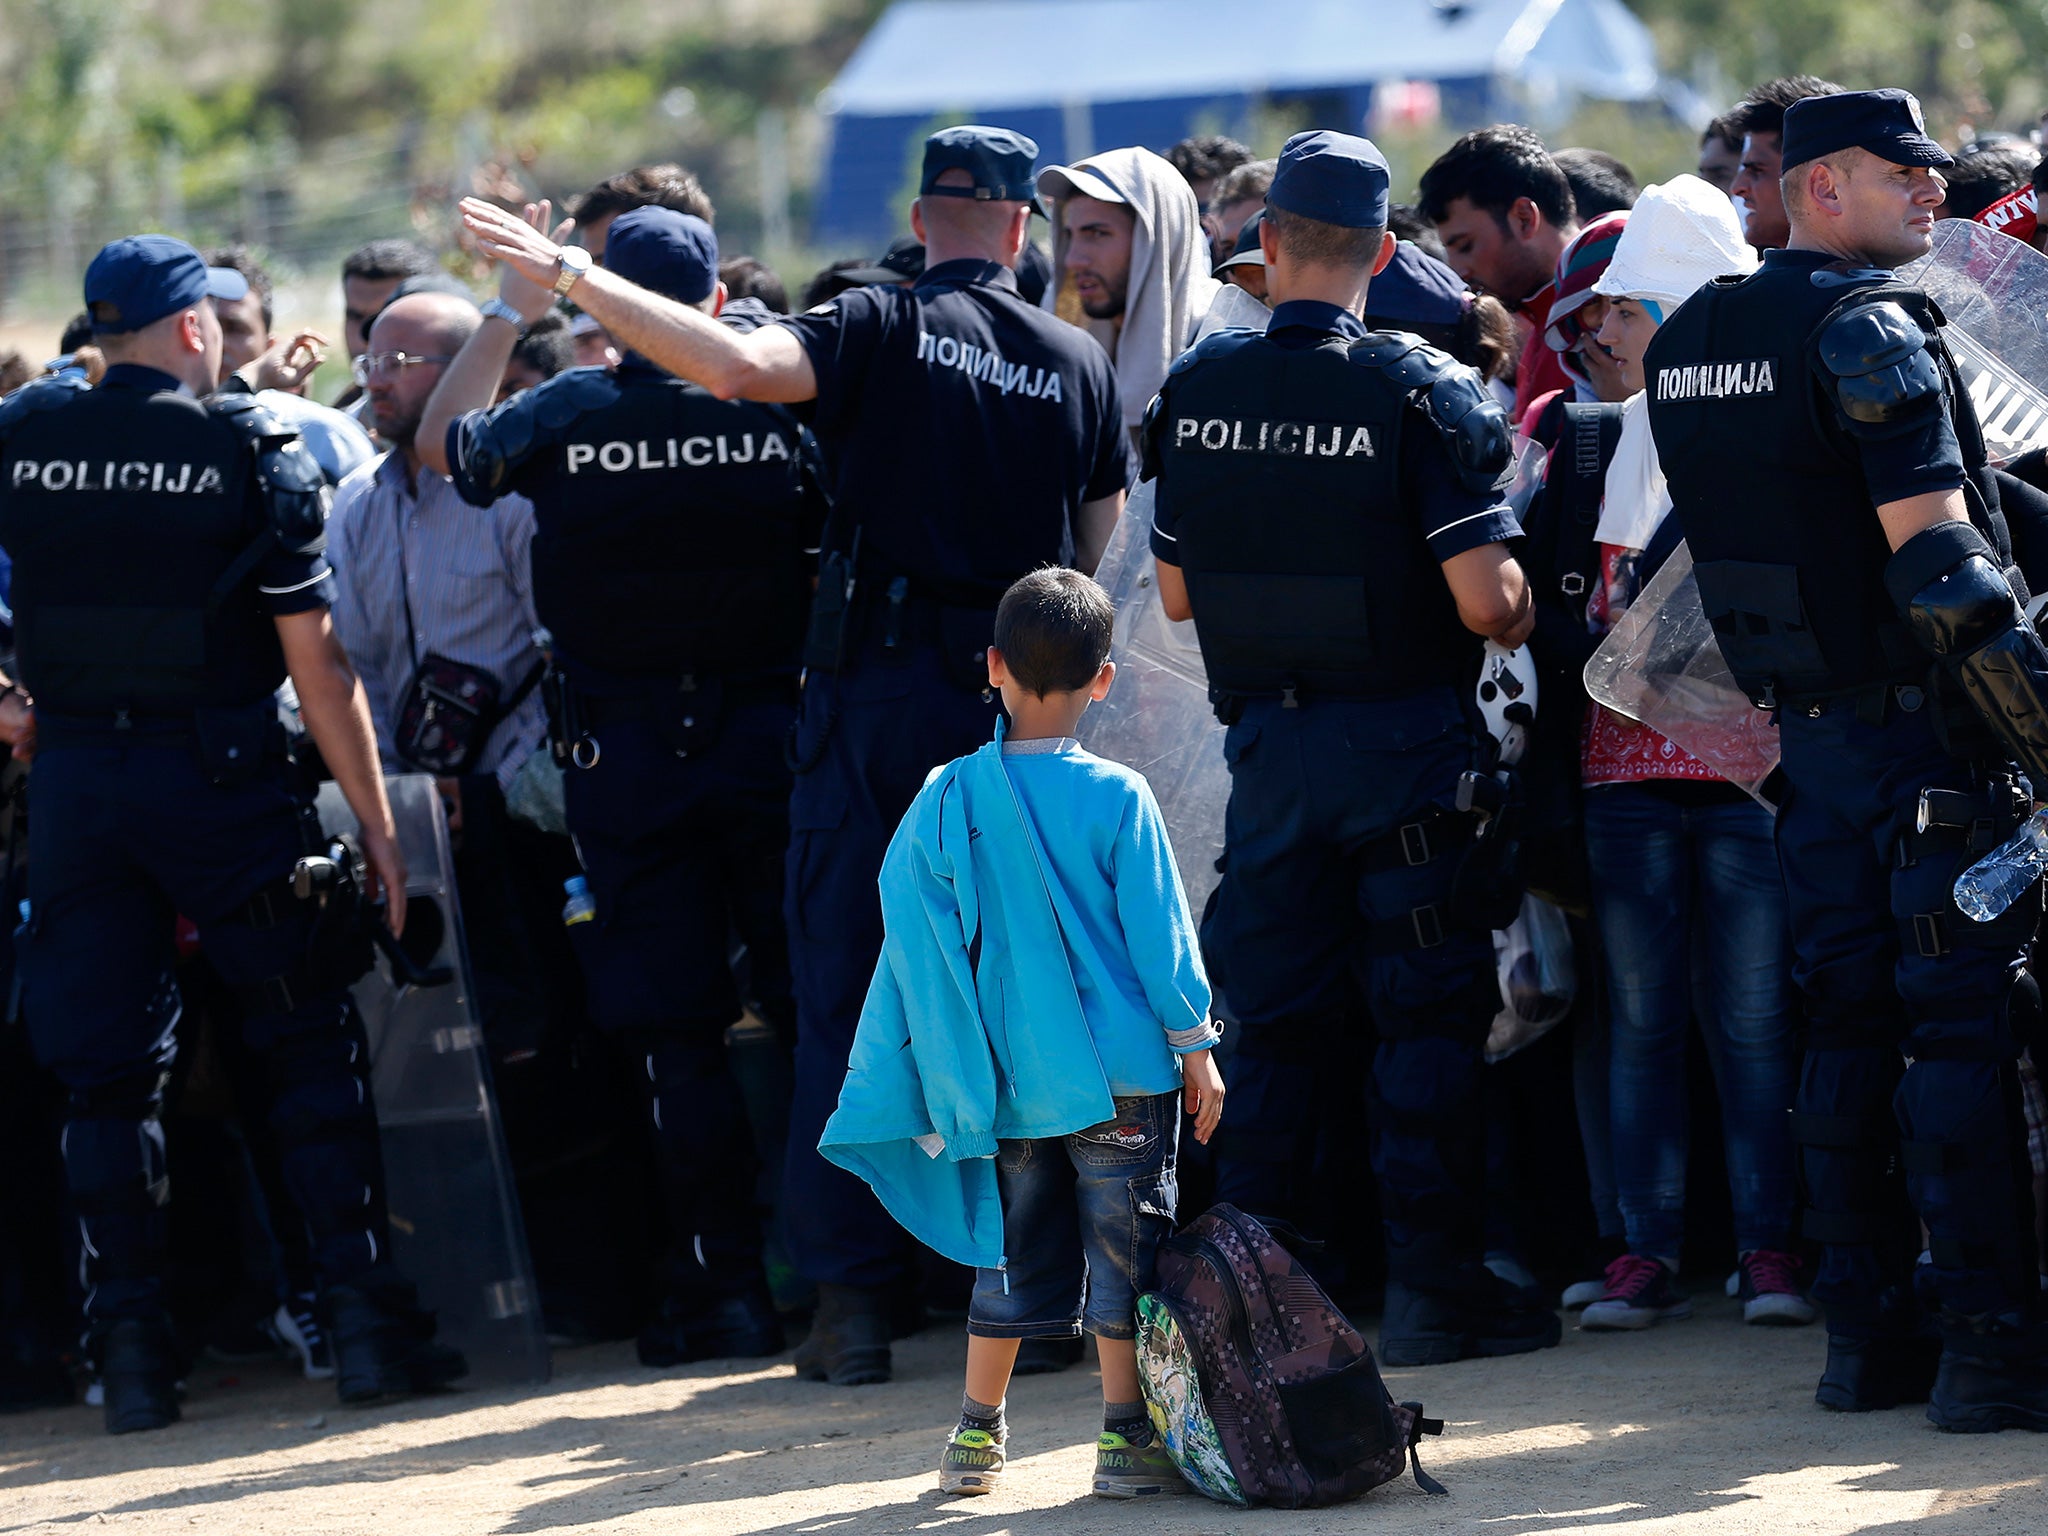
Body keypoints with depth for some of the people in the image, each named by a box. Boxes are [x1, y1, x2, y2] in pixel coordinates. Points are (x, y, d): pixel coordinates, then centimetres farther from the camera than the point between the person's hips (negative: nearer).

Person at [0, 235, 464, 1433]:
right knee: (313, 1041, 6)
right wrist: (375, 819, -2)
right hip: (219, 779, -3)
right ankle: (367, 1318, 1)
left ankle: (132, 1352, 3)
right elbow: (314, 657, -7)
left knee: (107, 1069, 7)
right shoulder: (252, 451, -6)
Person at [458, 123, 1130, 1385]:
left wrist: (571, 277, -18)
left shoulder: (889, 331, -6)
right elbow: (1096, 554, 13)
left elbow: (738, 364, -23)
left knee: (849, 1005, 1)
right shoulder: (1084, 367, 6)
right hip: (1023, 703, 3)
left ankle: (855, 1296, -3)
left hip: (881, 693, -3)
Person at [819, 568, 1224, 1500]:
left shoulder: (947, 800, -2)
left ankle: (978, 1432, 18)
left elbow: (913, 933, 3)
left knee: (1014, 1250, 14)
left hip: (1008, 1076, 3)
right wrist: (1195, 1048, 2)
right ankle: (1126, 1437, 3)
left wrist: (946, 1069, 14)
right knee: (1123, 1249, 3)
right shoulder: (1115, 798, -10)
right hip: (1120, 1072, -3)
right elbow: (1159, 932, -7)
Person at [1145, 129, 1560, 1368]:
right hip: (1405, 742, -4)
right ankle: (1432, 1286, 1)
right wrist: (1523, 614, 5)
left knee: (1275, 1021, 12)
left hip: (1267, 741, 4)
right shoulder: (1420, 391, -14)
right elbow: (1485, 601, -17)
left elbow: (1177, 593, 8)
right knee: (1430, 1012, 3)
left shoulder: (1196, 388, 0)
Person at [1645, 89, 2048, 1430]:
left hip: (1812, 724, 8)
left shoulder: (1690, 343, 10)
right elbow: (1935, 551, -21)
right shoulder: (1868, 328, -16)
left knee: (1849, 1022, 12)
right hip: (1928, 725, -8)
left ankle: (1868, 1330, 14)